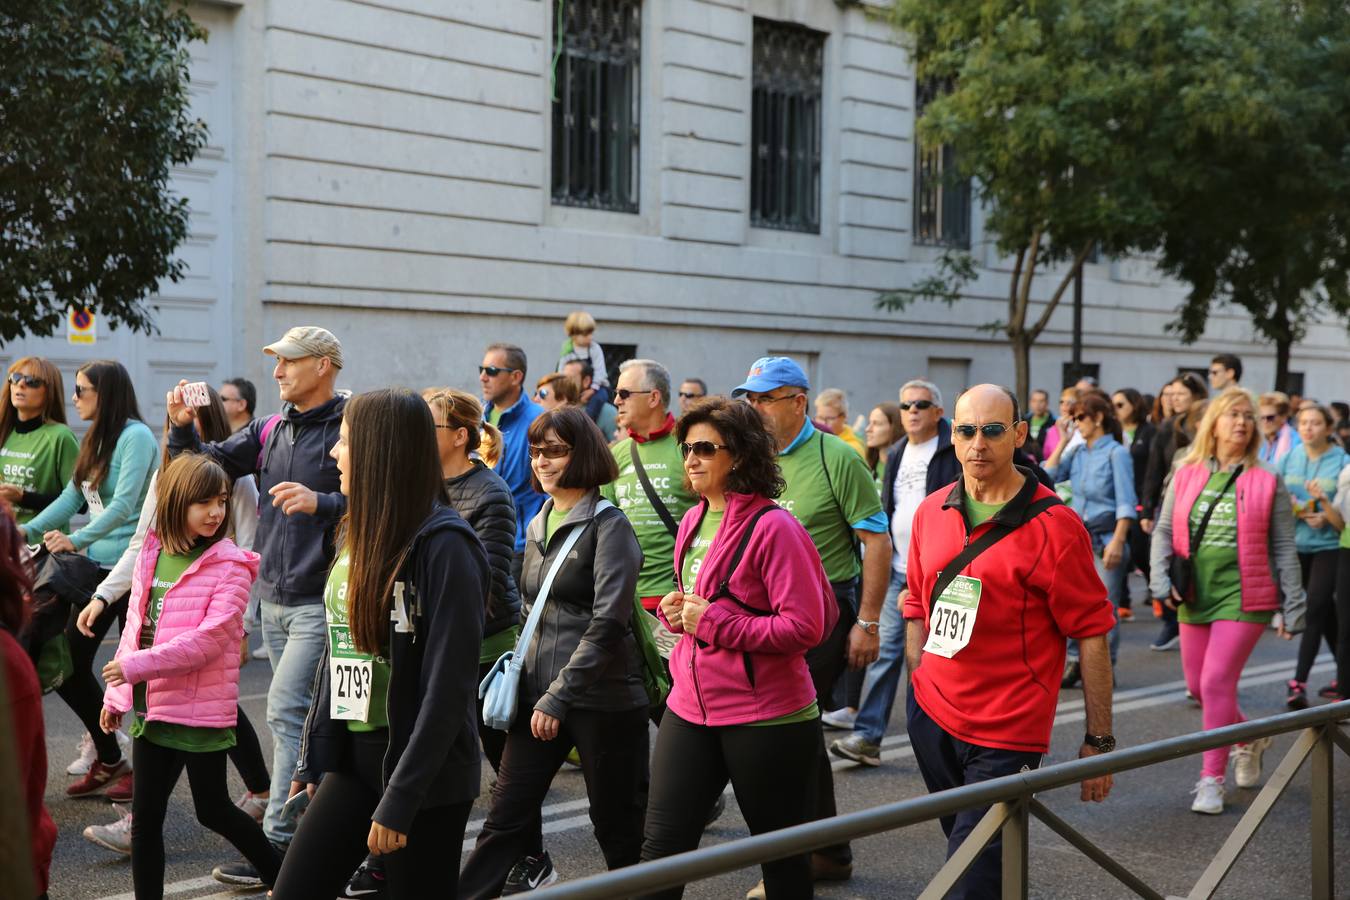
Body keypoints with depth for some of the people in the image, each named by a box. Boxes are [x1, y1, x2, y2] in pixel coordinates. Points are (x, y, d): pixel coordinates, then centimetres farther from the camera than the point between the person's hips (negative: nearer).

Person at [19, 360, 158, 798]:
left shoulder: (136, 437, -14)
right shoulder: (95, 438, 13)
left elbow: (124, 504, -22)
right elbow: (72, 496, 11)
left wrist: (77, 540, -27)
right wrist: (26, 530, 1)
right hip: (97, 564, 9)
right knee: (69, 664, 9)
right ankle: (109, 760, 21)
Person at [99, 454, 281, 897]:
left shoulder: (229, 567, -12)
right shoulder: (151, 555, 7)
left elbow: (210, 639, -21)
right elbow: (135, 628, 14)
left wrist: (136, 666, -21)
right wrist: (116, 693, 13)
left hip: (202, 710, -6)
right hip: (151, 707, 6)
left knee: (212, 809, 6)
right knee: (145, 815, 10)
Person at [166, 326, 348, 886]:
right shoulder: (271, 430, 12)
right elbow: (213, 464, 9)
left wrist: (321, 502, -29)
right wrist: (184, 429, -7)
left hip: (319, 601, -7)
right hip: (272, 596, 8)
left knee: (286, 711, -12)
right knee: (301, 715, 14)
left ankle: (277, 844, -9)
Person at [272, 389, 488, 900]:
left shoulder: (445, 546, -16)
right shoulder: (358, 535, 10)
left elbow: (448, 687, -20)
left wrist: (400, 800, -21)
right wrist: (311, 761, 14)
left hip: (426, 773, -7)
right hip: (351, 757, 7)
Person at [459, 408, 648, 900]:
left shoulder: (608, 526, -10)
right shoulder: (538, 525, 12)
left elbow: (608, 622, -18)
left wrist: (558, 695, -21)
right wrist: (522, 661, 11)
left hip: (602, 698, -6)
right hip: (539, 694, 6)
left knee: (617, 824, 5)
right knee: (504, 817, 3)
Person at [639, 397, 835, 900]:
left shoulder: (772, 527, -15)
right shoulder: (693, 522, 10)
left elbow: (805, 628, -21)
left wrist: (712, 622, -19)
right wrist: (676, 609, 2)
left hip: (765, 719, -7)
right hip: (691, 707, 7)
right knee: (661, 844, 3)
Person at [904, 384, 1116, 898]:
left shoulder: (1054, 525, -13)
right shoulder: (931, 513, 5)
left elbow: (1092, 636, -10)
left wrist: (1098, 742, -10)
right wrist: (918, 676, 9)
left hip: (1006, 735, -6)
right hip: (931, 715, 6)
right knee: (964, 842, 19)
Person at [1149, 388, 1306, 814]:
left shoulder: (1266, 483, -2)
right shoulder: (1186, 476, 4)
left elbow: (1284, 549, 1)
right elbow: (1164, 531, 8)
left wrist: (1293, 607, 0)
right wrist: (1161, 578, -7)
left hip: (1243, 597, -4)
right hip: (1195, 597, 4)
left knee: (1217, 683, -12)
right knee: (1197, 686, 12)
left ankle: (1212, 779, -1)